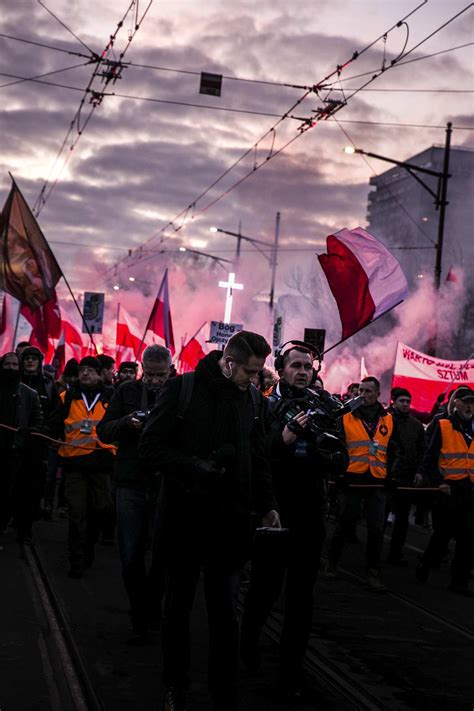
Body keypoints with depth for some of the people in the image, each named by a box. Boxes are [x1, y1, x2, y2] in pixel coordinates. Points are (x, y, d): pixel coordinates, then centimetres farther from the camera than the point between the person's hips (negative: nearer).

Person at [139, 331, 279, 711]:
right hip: (183, 517, -2)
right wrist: (195, 468, -19)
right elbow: (151, 445, -8)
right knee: (178, 607, 13)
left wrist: (266, 505, 6)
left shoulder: (254, 399, 5)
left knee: (226, 614, 5)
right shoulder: (182, 388, -7)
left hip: (230, 520, 2)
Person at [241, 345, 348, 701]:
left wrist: (316, 457, -18)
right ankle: (249, 639, 36)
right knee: (265, 587, 6)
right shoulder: (266, 407, -3)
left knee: (301, 597, 4)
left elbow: (342, 461, 2)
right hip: (271, 509, -2)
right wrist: (284, 439, -28)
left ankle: (292, 672, 13)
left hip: (310, 514, 2)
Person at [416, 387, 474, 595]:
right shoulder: (443, 426, -3)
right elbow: (429, 459, -4)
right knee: (442, 534, 7)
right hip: (449, 490, -4)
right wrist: (438, 482, -13)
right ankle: (424, 568, 28)